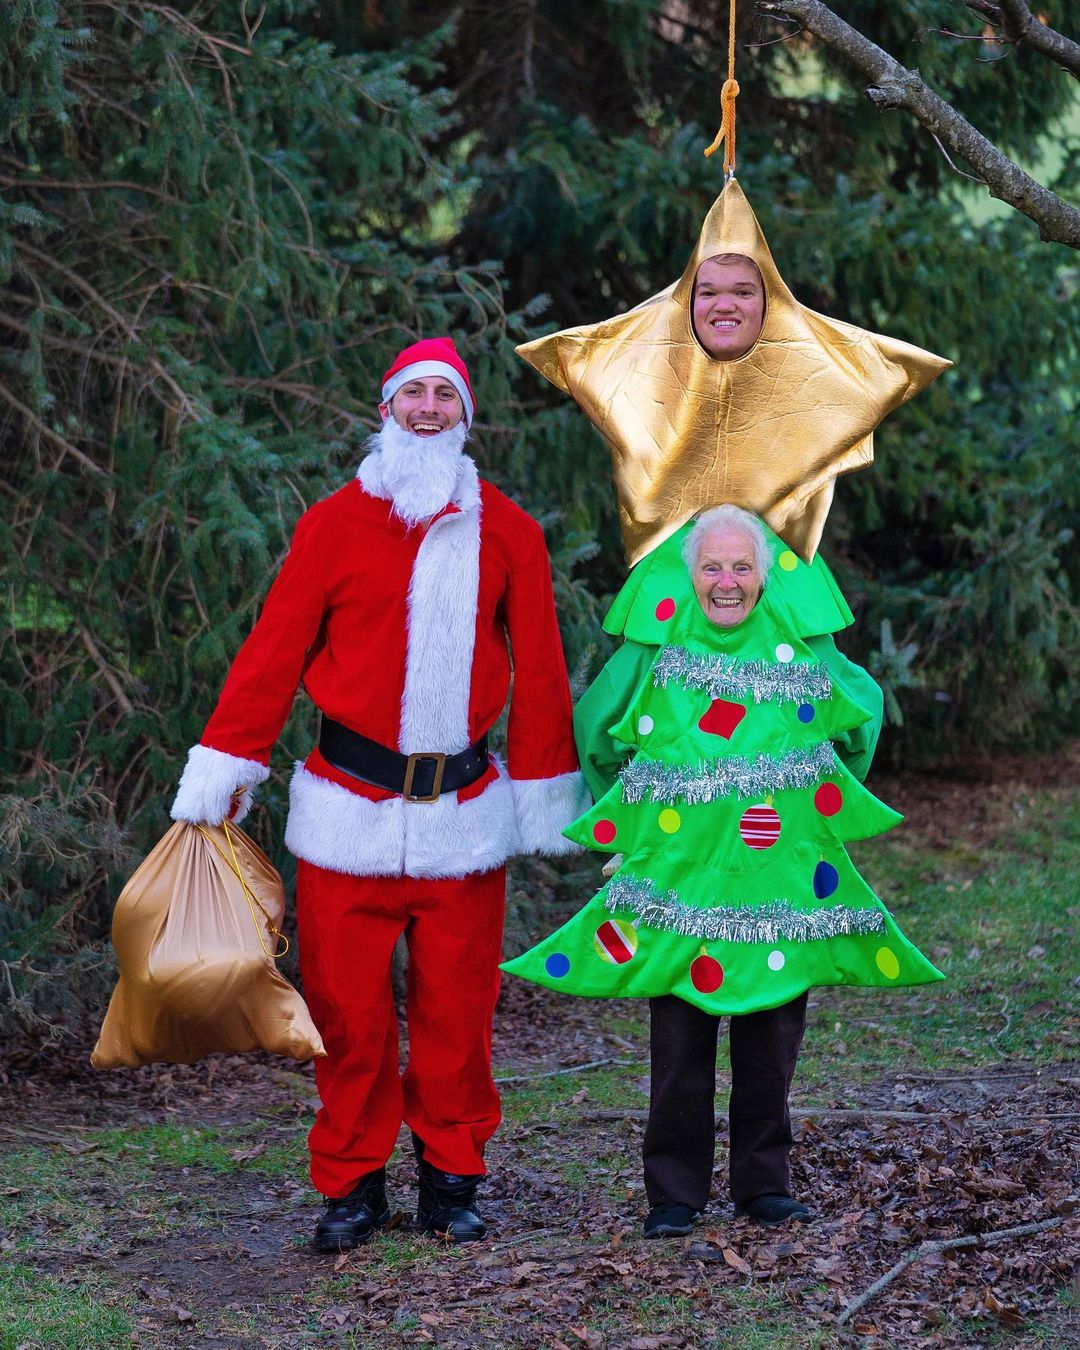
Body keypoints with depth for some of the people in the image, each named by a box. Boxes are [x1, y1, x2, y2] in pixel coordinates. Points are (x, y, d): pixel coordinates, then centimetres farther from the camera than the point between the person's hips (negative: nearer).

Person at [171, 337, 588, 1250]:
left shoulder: (506, 533, 8)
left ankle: (452, 1177, 19)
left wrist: (545, 791, 9)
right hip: (349, 807, -1)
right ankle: (353, 1185, 13)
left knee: (456, 1007, 5)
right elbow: (275, 650, 3)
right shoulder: (334, 525, 4)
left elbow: (538, 669, 10)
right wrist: (222, 769, -1)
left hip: (464, 812, 1)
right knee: (348, 1004, 1)